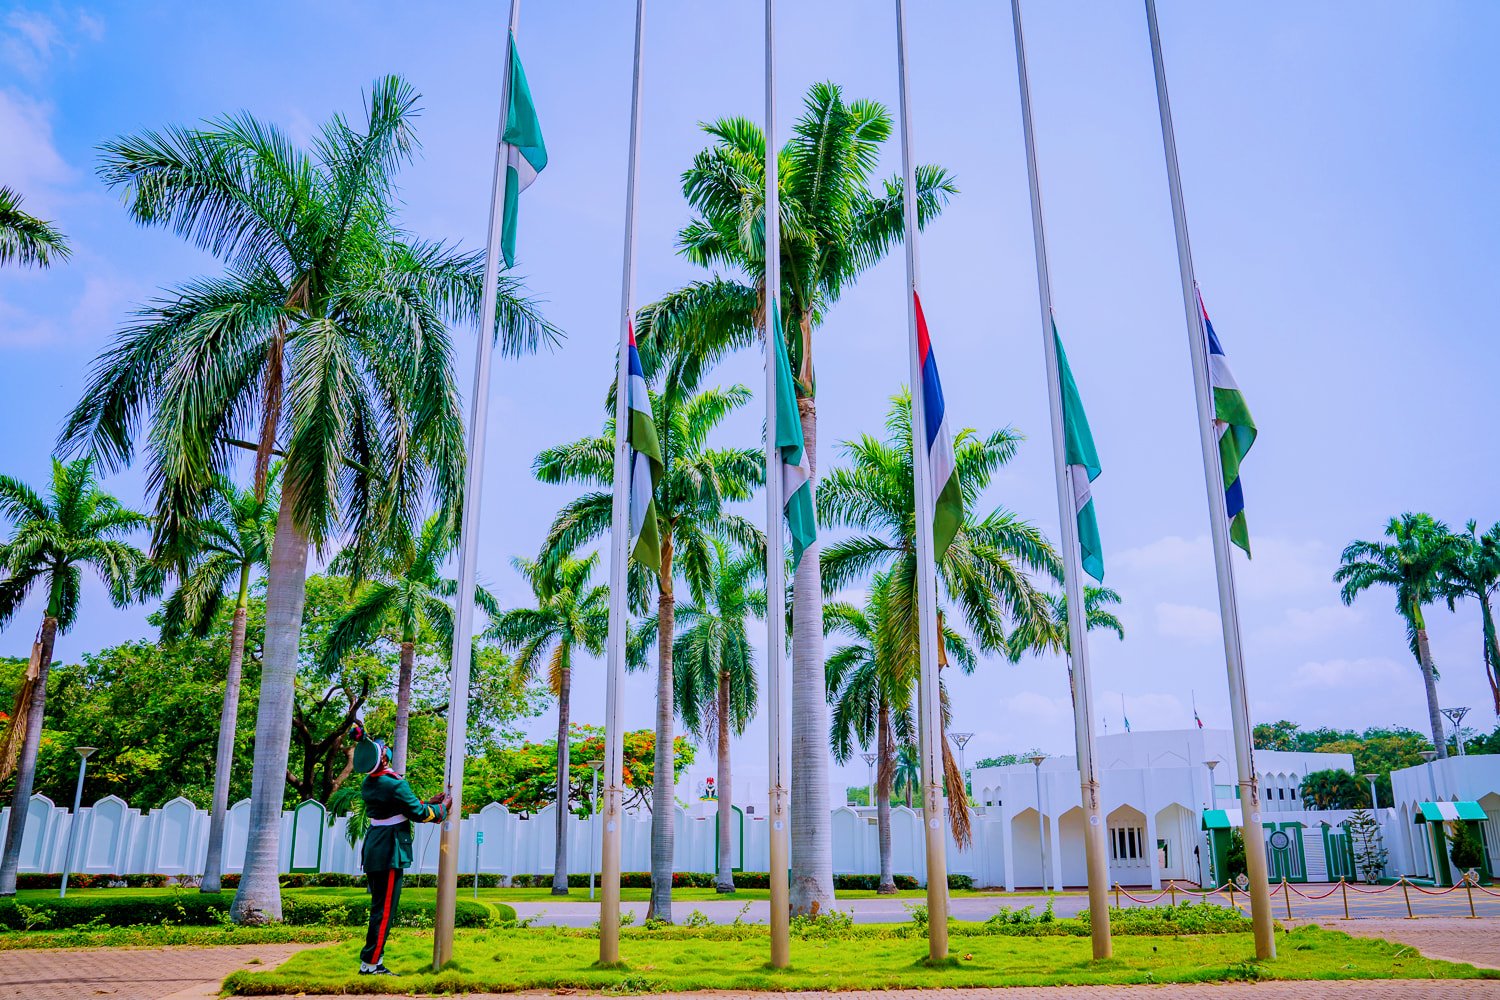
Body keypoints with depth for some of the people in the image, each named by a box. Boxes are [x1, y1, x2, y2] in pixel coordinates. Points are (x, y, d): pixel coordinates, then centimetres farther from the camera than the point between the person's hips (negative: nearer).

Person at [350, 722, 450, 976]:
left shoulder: (368, 785, 8)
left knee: (378, 906, 16)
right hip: (390, 852, -9)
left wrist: (429, 802, 21)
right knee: (385, 910, -2)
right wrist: (442, 808, 5)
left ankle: (373, 961, 21)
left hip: (373, 849, 9)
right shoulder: (395, 784, -19)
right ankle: (370, 963, 0)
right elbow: (418, 813, -11)